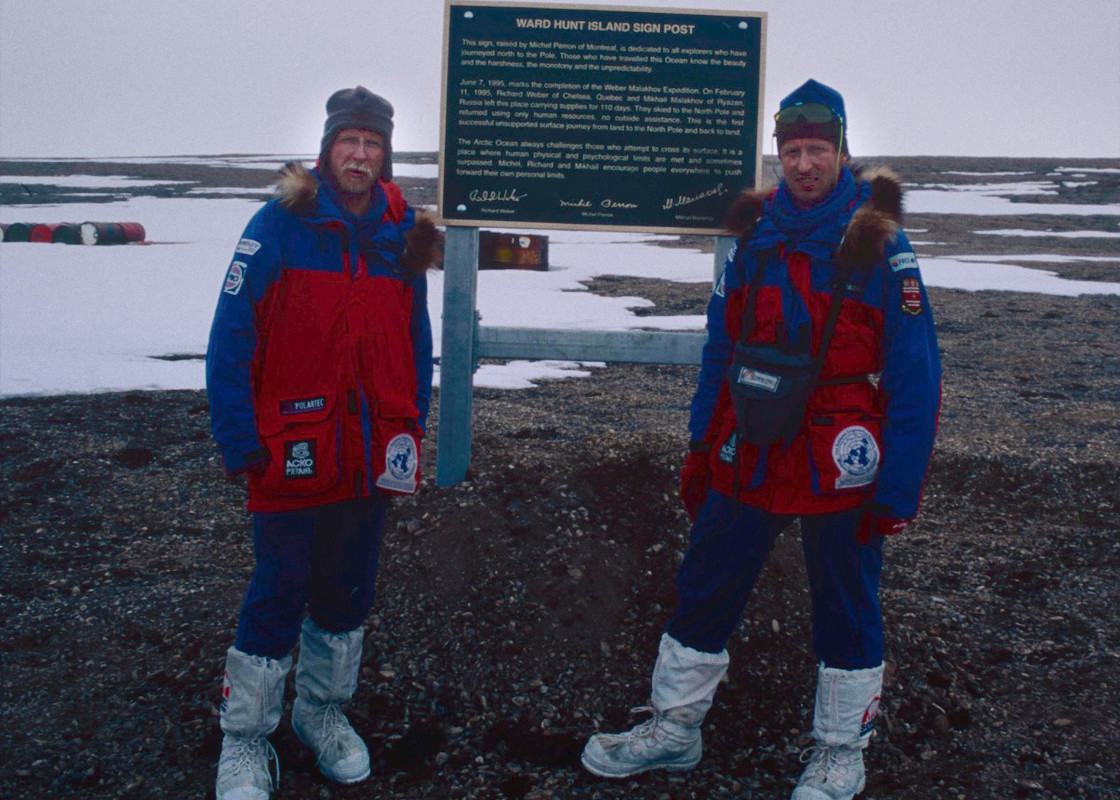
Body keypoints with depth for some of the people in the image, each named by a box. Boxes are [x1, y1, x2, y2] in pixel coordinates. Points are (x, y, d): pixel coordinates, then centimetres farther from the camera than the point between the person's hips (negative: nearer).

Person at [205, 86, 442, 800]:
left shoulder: (402, 232, 5)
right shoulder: (281, 224, -8)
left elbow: (417, 338, 13)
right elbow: (232, 337, -9)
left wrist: (412, 429, 8)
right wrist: (239, 438, -12)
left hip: (373, 457, 4)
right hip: (295, 453, -4)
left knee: (348, 589, 15)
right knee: (279, 593, 0)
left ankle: (323, 711, 35)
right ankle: (245, 741, 18)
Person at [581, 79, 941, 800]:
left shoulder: (878, 245, -9)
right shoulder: (757, 235, 4)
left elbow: (916, 377, -10)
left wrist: (899, 489, -13)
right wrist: (701, 448, 9)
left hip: (840, 467, -4)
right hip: (748, 461, 4)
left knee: (846, 610, 11)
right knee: (704, 591, 11)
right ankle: (675, 727, 30)